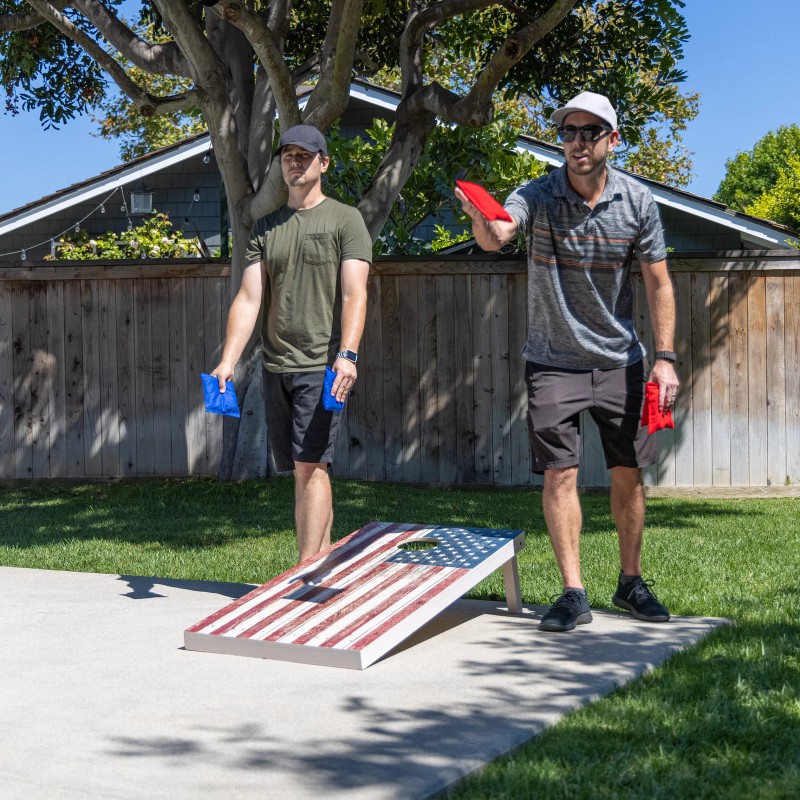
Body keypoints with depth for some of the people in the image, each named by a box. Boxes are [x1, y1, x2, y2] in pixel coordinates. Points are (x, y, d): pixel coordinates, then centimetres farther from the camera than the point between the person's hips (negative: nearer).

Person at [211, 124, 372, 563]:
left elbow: (354, 294, -9)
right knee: (301, 471, 8)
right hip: (276, 366, 5)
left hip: (322, 365, -5)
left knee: (310, 466, -13)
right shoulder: (265, 227, 16)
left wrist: (347, 354, -23)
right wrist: (228, 361, -4)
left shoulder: (345, 220, 2)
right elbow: (248, 298, 9)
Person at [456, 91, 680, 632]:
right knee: (560, 473, -6)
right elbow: (496, 237, -33)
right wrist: (481, 218, -57)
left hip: (620, 361, 2)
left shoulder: (637, 202, -6)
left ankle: (631, 583, 23)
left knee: (629, 474, 7)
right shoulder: (537, 196, -12)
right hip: (554, 362, -2)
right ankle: (574, 593, 2)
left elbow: (658, 283, 0)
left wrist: (665, 357, -7)